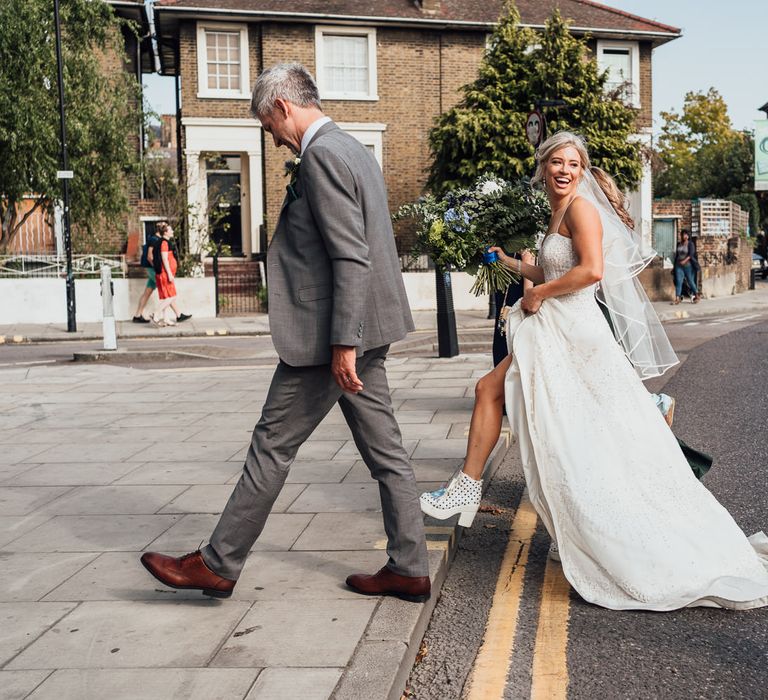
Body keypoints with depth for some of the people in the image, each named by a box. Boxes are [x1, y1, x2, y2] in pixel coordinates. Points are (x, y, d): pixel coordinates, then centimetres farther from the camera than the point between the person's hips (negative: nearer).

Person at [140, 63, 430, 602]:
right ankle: (409, 569, 17)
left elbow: (351, 257, -22)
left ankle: (218, 565, 12)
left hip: (326, 335, -10)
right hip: (364, 329, 10)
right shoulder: (354, 150, 17)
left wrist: (342, 344, -23)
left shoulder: (322, 155, -14)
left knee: (272, 446, 0)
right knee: (384, 451, 11)